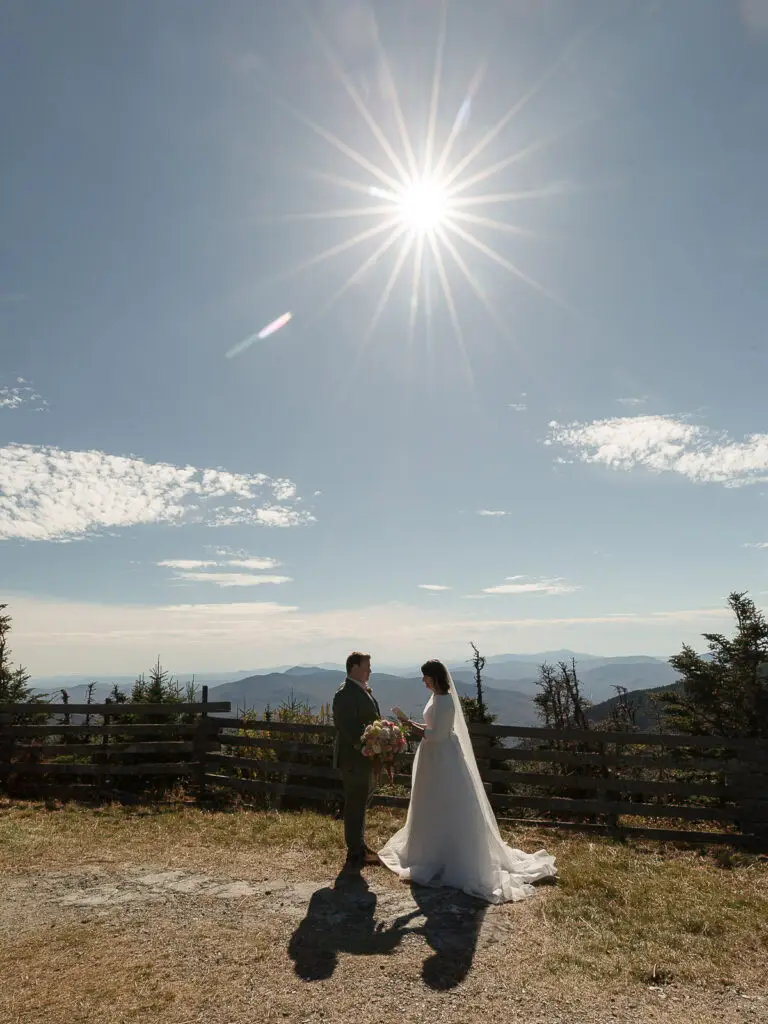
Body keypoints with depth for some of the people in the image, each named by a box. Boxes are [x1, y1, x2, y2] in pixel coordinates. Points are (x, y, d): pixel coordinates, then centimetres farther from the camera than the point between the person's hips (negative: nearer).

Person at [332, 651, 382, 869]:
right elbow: (347, 728, -26)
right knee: (355, 806, 3)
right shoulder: (345, 694, -21)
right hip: (354, 758, -10)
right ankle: (355, 854, 16)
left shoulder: (363, 690, 11)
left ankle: (359, 845, 36)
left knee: (360, 804, 21)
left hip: (365, 757, 10)